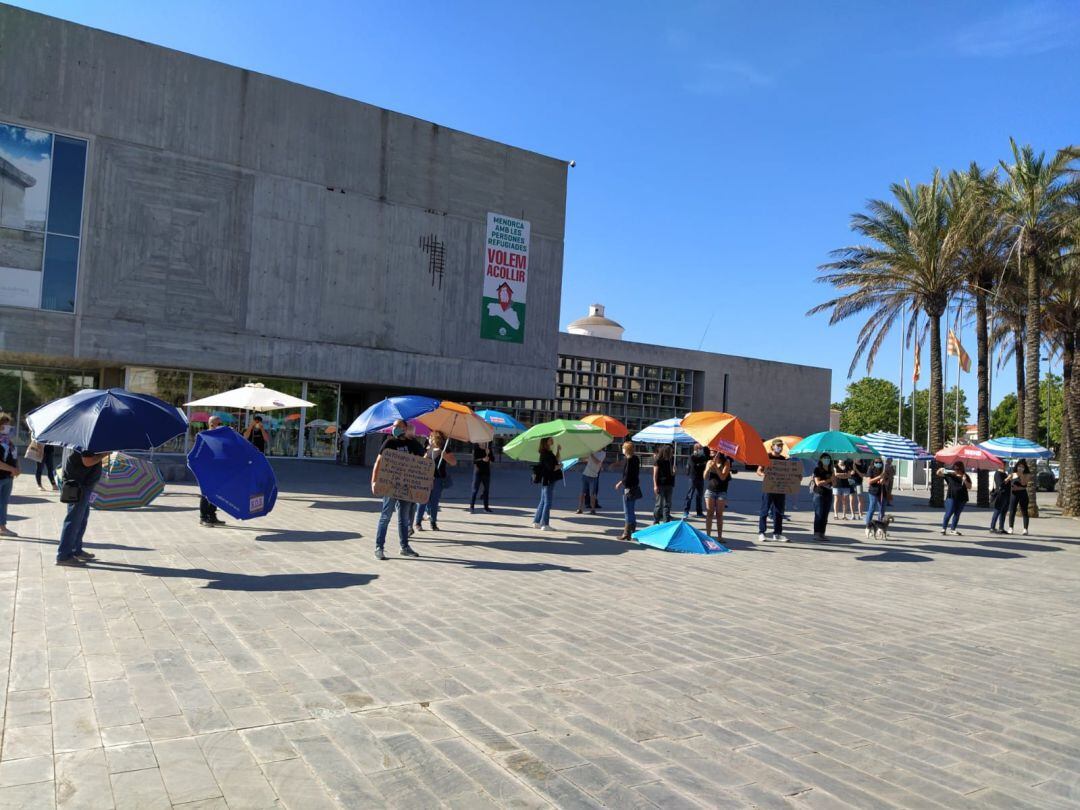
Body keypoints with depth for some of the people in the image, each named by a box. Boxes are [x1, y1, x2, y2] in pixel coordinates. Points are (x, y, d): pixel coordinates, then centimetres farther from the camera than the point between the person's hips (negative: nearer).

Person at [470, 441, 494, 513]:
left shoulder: (488, 449, 7)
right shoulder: (476, 449, -3)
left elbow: (493, 459, -1)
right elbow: (474, 460, -11)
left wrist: (489, 453, -18)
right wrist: (482, 459, -24)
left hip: (486, 472, 4)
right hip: (478, 472, -4)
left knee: (486, 490, 7)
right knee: (475, 490, -5)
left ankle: (486, 506, 15)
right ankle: (471, 506, -3)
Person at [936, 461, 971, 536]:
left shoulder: (965, 476, 3)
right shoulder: (950, 475, 0)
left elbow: (969, 487, -2)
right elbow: (938, 473, 5)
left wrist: (965, 481, -19)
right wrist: (941, 470, -16)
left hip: (962, 498, 3)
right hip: (951, 497, -3)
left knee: (957, 514, 9)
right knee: (949, 513, -7)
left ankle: (953, 529, 18)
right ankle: (943, 528, -2)